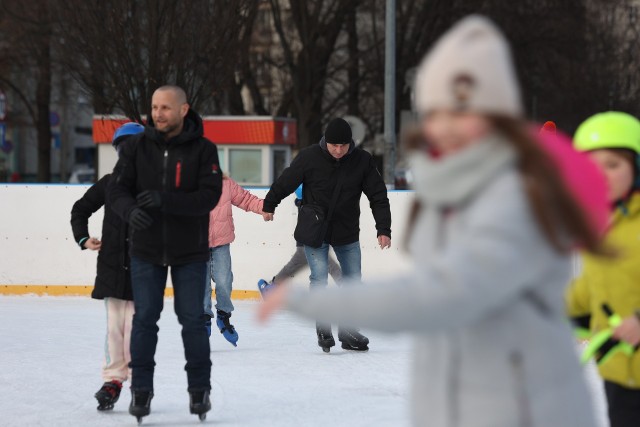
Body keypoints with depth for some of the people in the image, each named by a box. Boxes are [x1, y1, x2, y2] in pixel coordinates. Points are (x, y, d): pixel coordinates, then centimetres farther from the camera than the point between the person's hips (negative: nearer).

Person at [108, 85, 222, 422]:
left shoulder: (203, 150, -9)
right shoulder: (137, 148, -3)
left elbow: (210, 197, -18)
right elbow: (117, 190, -6)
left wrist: (166, 200, -31)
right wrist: (130, 210, -29)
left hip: (190, 252, -1)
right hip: (146, 251, 2)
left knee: (192, 320, 3)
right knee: (144, 319, 3)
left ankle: (200, 389, 16)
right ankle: (141, 389, 13)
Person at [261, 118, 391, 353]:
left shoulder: (362, 161, -11)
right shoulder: (310, 157, -16)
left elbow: (378, 196, -5)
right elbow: (285, 182, -1)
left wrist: (383, 230, -11)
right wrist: (268, 206, 12)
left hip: (347, 233, 3)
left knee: (353, 281, 6)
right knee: (319, 277, -13)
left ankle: (348, 333, 18)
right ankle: (324, 331, -4)